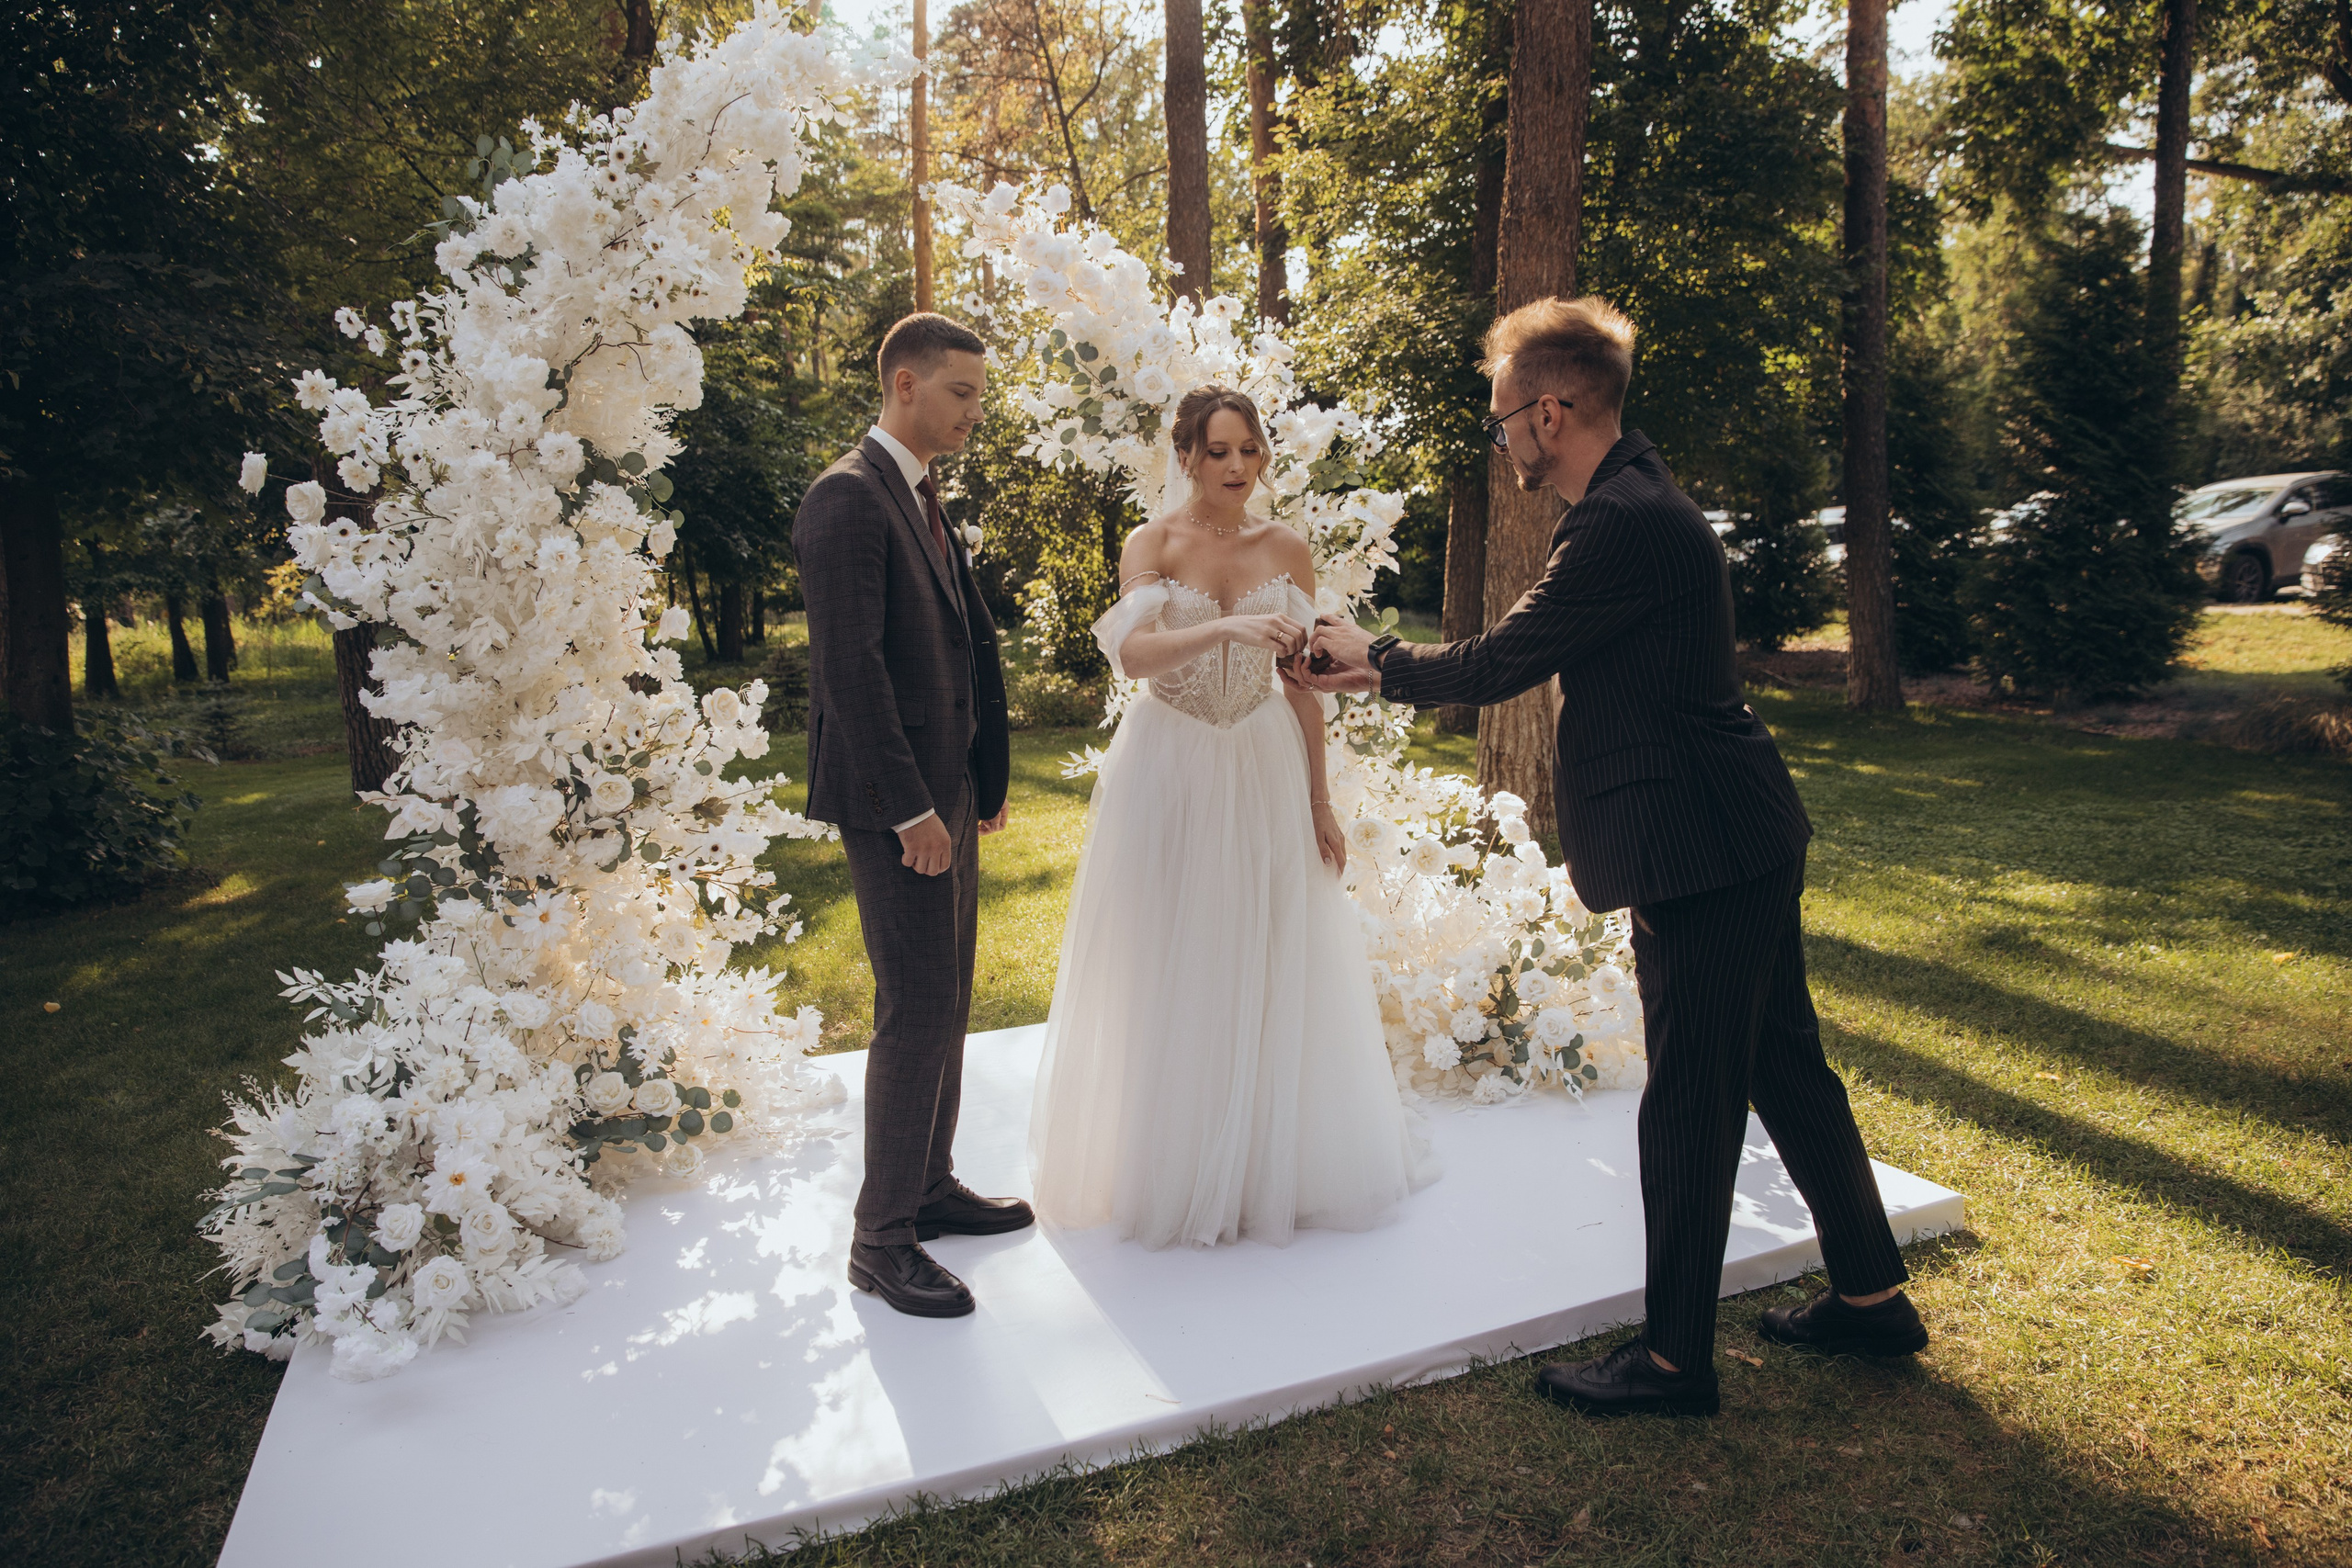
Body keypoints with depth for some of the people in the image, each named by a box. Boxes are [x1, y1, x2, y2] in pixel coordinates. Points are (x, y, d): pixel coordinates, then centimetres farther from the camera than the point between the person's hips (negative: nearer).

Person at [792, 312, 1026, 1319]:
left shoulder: (924, 502, 17)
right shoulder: (848, 498, -13)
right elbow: (850, 668, -20)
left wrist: (984, 782, 14)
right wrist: (912, 809, -20)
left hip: (948, 792, 10)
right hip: (895, 801, -10)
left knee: (945, 1002, 16)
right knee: (915, 1010, -5)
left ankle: (931, 1187, 31)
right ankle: (882, 1240, 9)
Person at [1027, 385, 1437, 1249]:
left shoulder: (1287, 551, 3)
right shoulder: (1152, 543, -4)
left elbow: (1304, 684, 6)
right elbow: (1133, 652, -21)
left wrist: (1320, 802, 6)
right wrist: (1227, 627, -37)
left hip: (1264, 770, 2)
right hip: (1168, 769, -2)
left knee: (1273, 969, 7)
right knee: (1169, 974, 4)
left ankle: (1273, 1163, 25)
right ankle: (1175, 1171, 20)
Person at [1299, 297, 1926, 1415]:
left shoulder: (1623, 524, -21)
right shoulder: (1636, 502, 13)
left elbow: (1498, 665, -16)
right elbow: (1525, 657, 17)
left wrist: (1376, 660, 1)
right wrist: (1386, 669, 17)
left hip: (1703, 854, -11)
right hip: (1742, 835, 11)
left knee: (1689, 1103, 1)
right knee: (1785, 1069, 19)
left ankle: (1674, 1358, 16)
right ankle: (1871, 1295, 35)